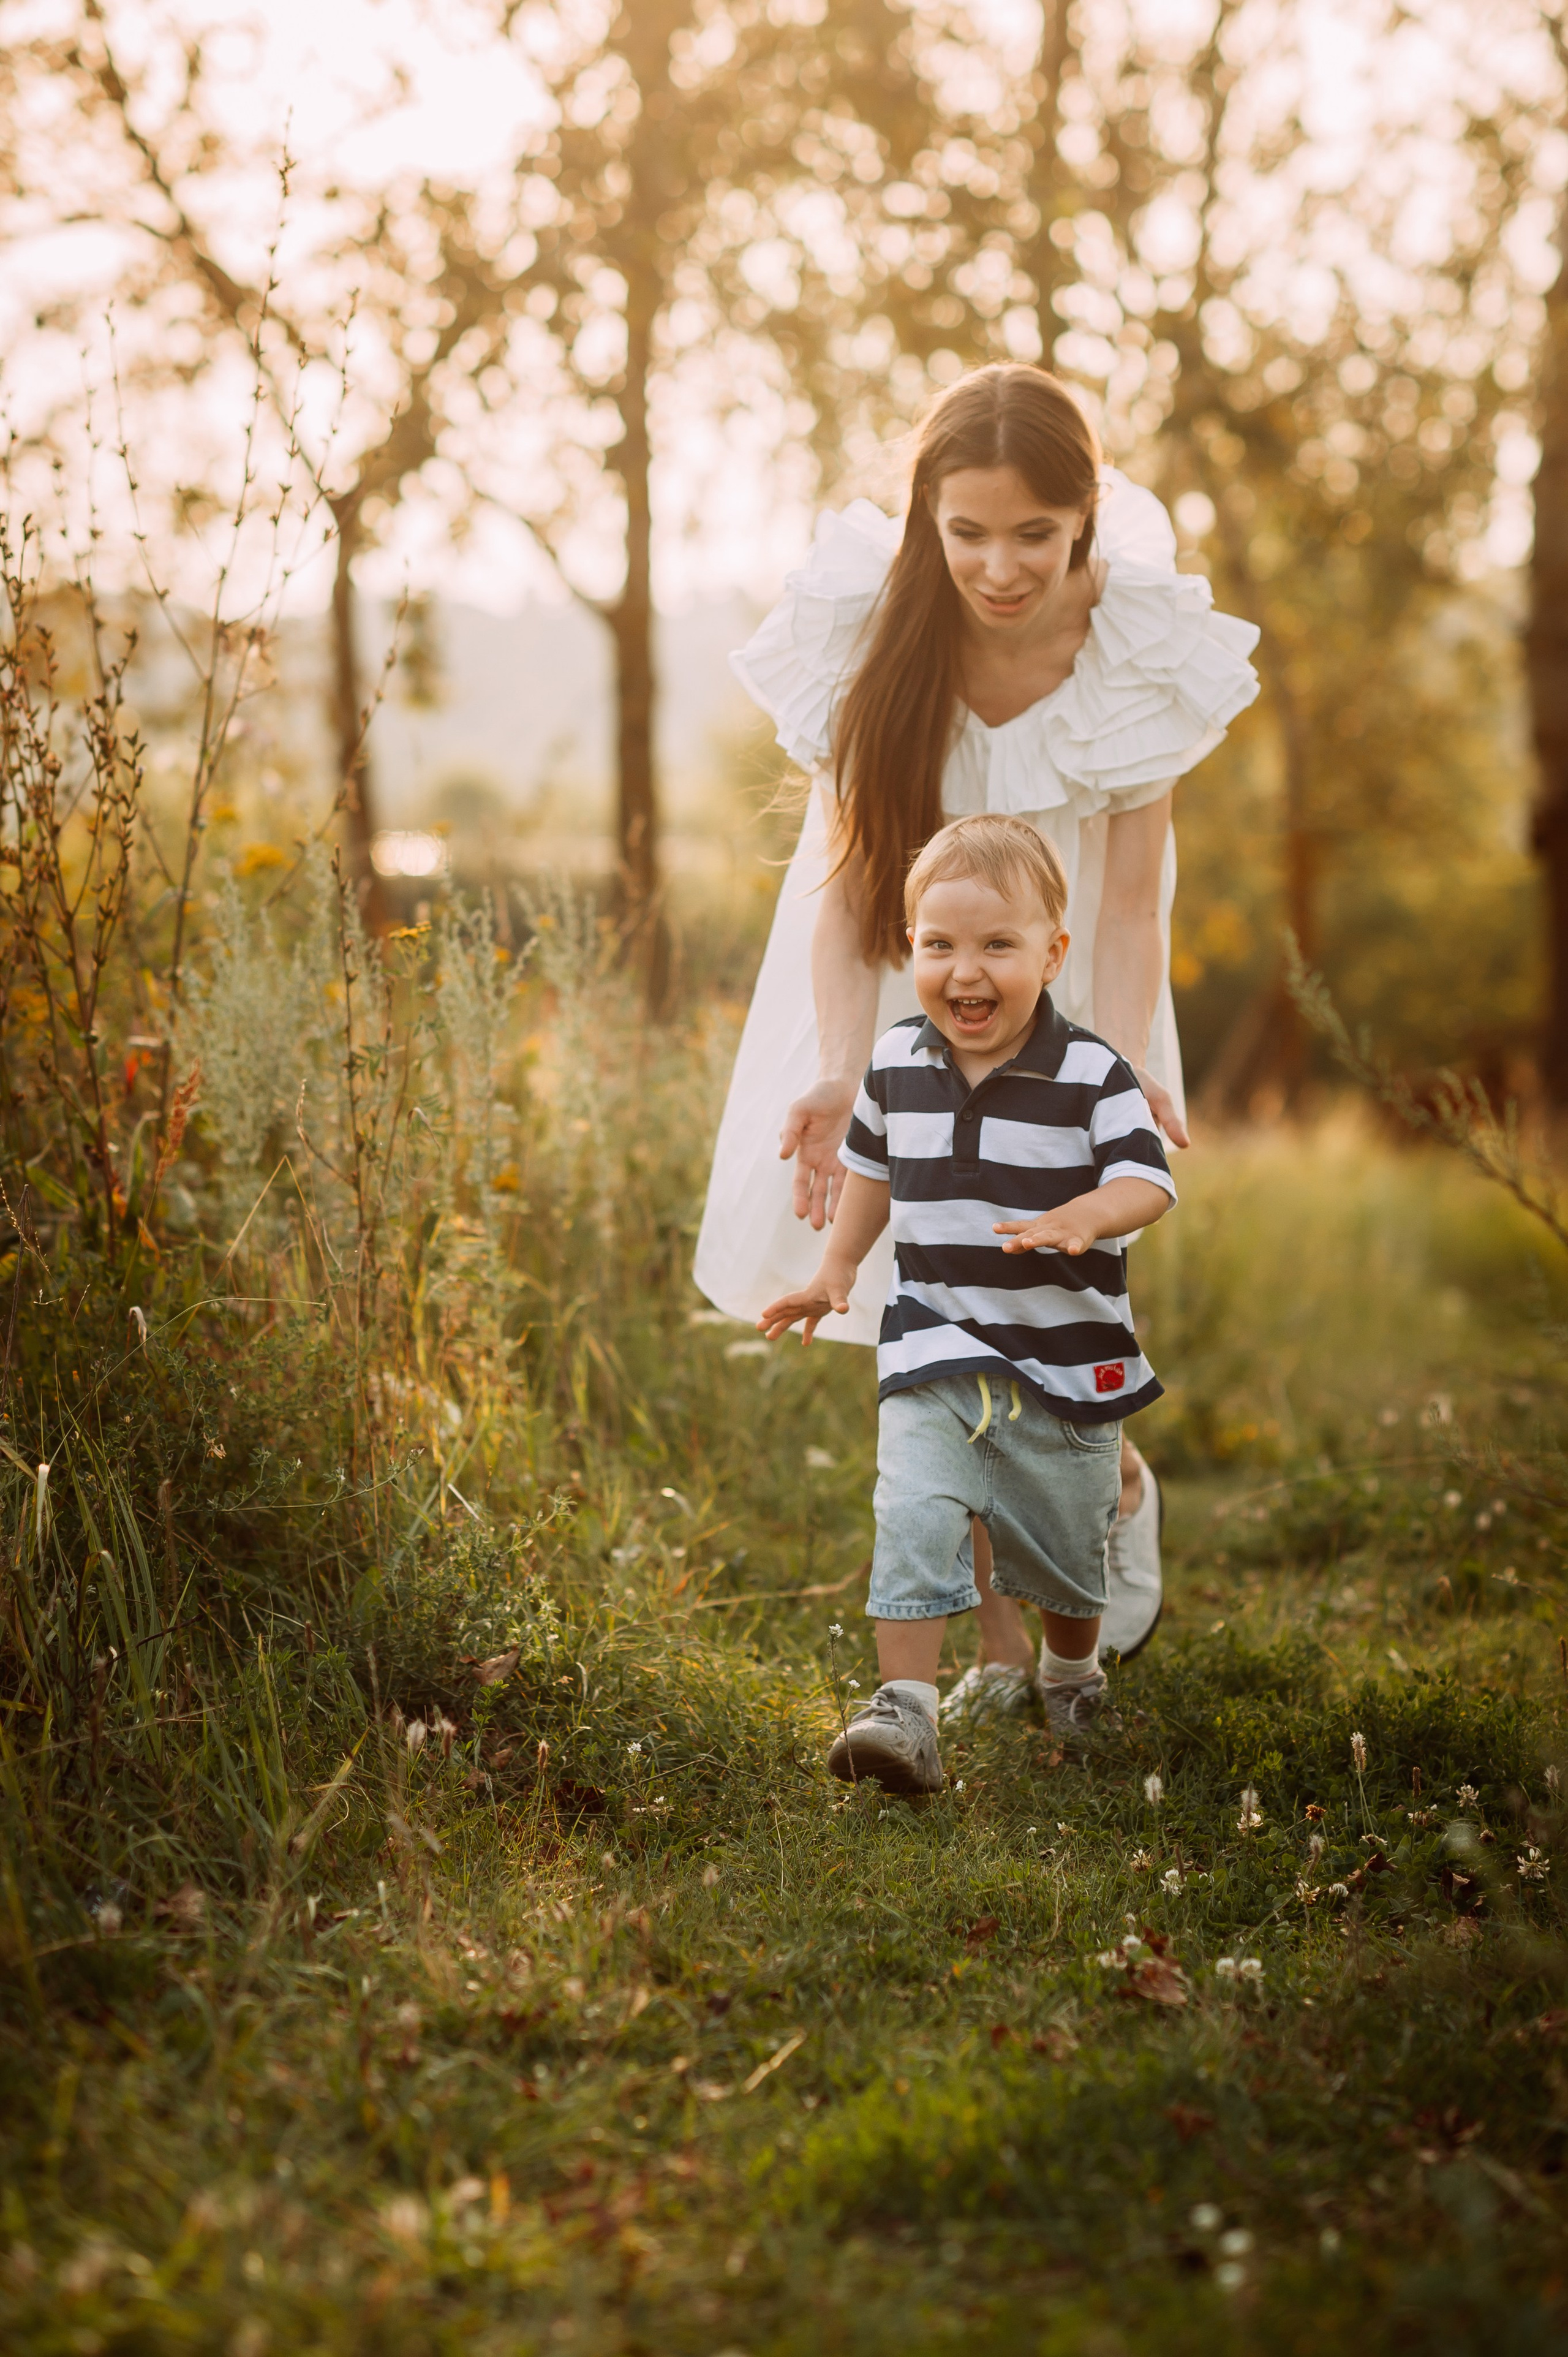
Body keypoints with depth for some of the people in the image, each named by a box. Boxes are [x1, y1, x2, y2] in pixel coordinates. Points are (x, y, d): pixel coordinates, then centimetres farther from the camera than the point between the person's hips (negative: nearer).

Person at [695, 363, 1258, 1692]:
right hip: (902, 990, 1)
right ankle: (1004, 1630, 21)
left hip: (1060, 997, -1)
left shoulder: (1135, 653, -20)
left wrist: (1125, 1077, -33)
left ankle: (1121, 1486, 27)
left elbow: (1131, 904, -17)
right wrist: (838, 1074, -32)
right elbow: (847, 881, -19)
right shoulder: (872, 637, -21)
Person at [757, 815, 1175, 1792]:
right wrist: (838, 1267, 13)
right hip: (935, 1349, 1)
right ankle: (906, 1709, -18)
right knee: (915, 1513, -19)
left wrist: (1083, 1216, -39)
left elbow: (1146, 1179, -19)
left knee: (1066, 1540, 15)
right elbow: (872, 1163, 17)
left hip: (1068, 1356, -1)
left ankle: (1073, 1668, 45)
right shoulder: (896, 1063, 0)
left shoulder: (1091, 1073, -13)